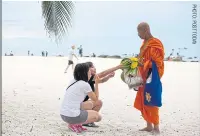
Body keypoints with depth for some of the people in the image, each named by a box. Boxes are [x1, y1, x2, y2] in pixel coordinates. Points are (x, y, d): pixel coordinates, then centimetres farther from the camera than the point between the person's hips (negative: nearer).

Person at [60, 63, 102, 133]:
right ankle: (73, 124, 0)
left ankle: (76, 123, 12)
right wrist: (96, 84, 11)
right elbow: (95, 99, 4)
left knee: (89, 105, 26)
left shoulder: (73, 82, 10)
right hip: (72, 116, -8)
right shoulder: (85, 85, -10)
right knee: (98, 117, 12)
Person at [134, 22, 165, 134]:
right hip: (144, 77, 9)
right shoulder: (145, 43, 14)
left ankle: (156, 128, 3)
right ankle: (149, 126, 21)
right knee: (143, 102, 11)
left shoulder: (155, 44, -14)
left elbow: (157, 63, -19)